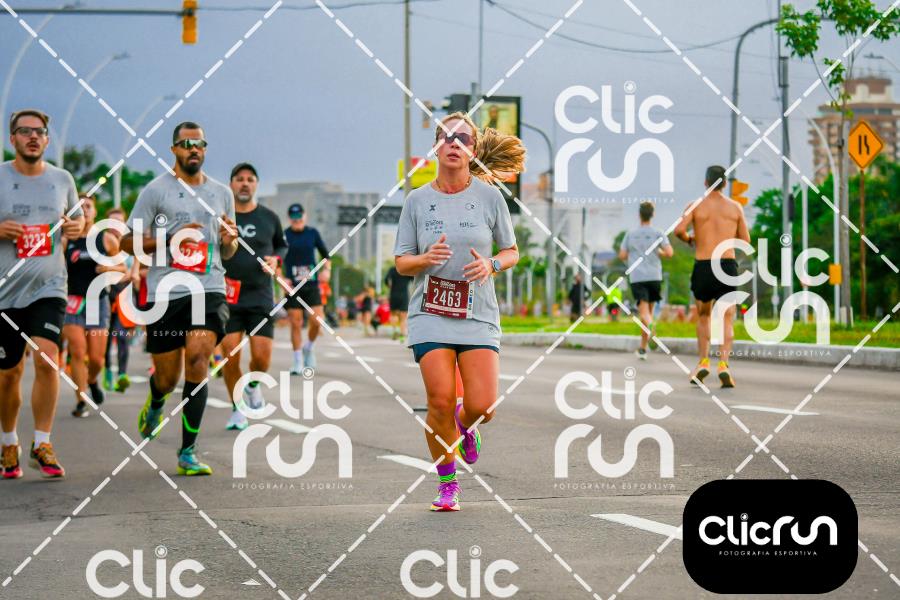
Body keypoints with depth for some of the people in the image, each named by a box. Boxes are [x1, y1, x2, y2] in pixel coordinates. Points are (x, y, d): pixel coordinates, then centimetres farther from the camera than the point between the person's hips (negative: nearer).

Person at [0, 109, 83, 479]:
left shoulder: (62, 180, 7)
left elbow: (77, 216, 21)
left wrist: (76, 226, -1)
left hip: (48, 287, 1)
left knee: (46, 360, -18)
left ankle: (42, 445, -8)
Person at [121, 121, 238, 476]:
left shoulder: (221, 193, 14)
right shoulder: (155, 190, 1)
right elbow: (128, 242, 0)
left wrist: (230, 242, -2)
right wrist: (171, 238, -13)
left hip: (209, 290, 2)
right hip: (165, 292, -2)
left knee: (197, 360, -17)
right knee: (167, 376, 4)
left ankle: (188, 452, -13)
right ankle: (155, 404, 44)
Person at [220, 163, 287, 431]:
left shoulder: (269, 217, 5)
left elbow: (282, 245, 22)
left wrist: (276, 259, 1)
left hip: (261, 297, 1)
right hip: (227, 298, -1)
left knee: (262, 358, -6)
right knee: (230, 356, -6)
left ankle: (253, 385, 29)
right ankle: (238, 410, 13)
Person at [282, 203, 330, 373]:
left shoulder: (313, 233, 6)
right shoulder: (284, 235, -1)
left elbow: (325, 254, 15)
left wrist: (326, 269, -2)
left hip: (312, 285, 1)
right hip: (293, 287, -1)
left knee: (316, 321, -9)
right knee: (296, 324, -2)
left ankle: (308, 348, 20)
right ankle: (298, 362, 8)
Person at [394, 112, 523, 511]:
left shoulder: (489, 196, 3)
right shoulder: (417, 200, 4)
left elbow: (511, 252, 11)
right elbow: (401, 263, 7)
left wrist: (491, 264, -11)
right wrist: (426, 259, -14)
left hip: (478, 315, 0)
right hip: (430, 314, 0)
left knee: (482, 407, -11)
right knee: (440, 402, -11)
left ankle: (465, 424, 28)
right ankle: (446, 484, 9)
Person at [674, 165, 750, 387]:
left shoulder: (696, 206, 3)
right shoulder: (735, 207, 6)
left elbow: (679, 229, -12)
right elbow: (745, 240, 8)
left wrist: (688, 239, 10)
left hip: (702, 266, 0)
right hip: (727, 264, 0)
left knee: (703, 316, 19)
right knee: (727, 319, 0)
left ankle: (703, 362, 12)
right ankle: (723, 364, -18)